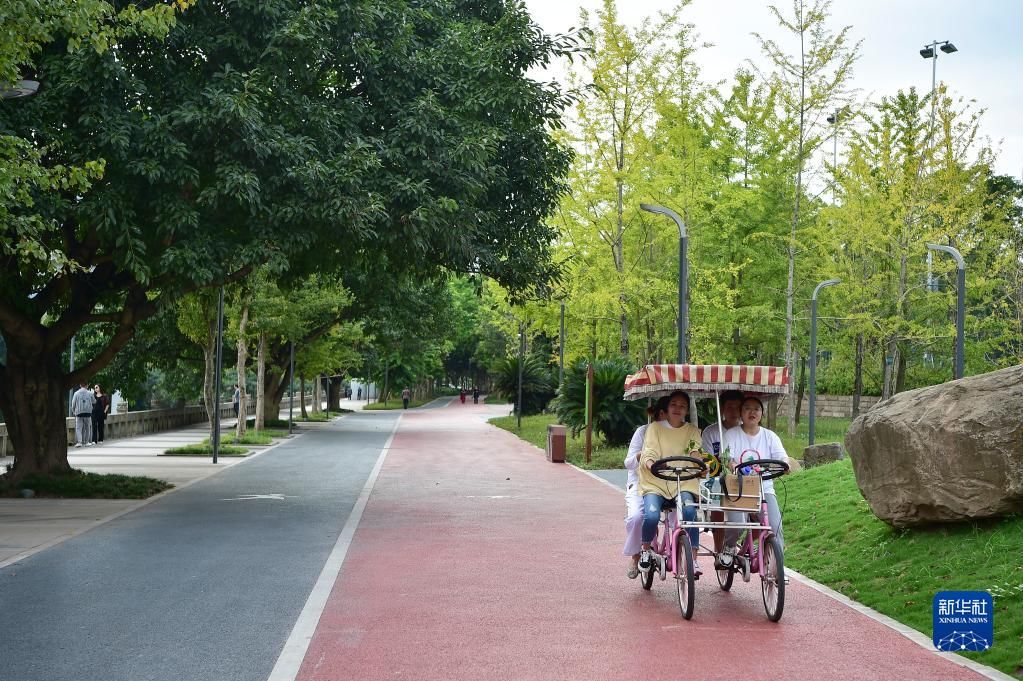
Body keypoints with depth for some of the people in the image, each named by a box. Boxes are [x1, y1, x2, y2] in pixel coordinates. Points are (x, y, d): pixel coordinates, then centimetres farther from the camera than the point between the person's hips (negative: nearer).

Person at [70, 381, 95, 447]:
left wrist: (73, 411, 18)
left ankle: (79, 442, -15)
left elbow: (73, 404, 2)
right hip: (88, 412, 1)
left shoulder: (76, 393, -1)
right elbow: (94, 401, 15)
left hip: (79, 413, -1)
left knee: (78, 428, 0)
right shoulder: (90, 393, 0)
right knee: (87, 428, 10)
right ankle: (86, 442, 12)